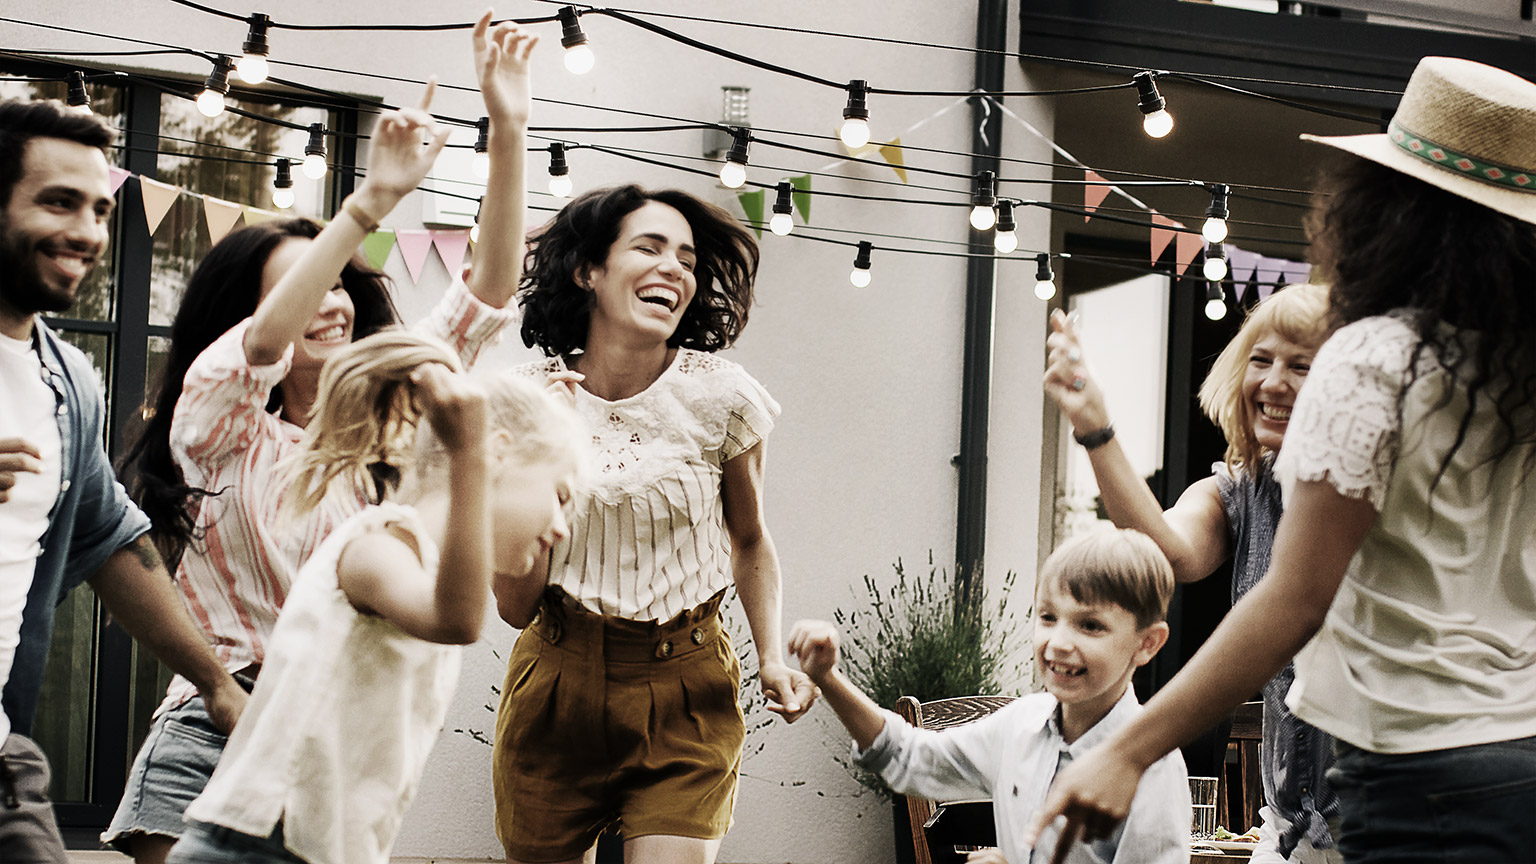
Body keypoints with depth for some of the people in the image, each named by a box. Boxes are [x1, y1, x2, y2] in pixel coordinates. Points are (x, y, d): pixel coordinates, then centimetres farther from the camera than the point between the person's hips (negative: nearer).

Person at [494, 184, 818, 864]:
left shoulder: (718, 394, -7)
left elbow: (749, 541, 11)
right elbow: (516, 605, -8)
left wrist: (772, 656, -4)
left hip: (686, 695, -1)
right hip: (558, 686, 1)